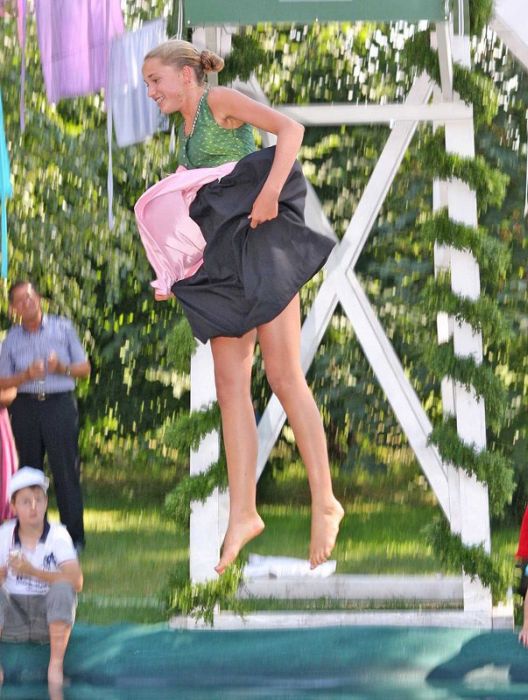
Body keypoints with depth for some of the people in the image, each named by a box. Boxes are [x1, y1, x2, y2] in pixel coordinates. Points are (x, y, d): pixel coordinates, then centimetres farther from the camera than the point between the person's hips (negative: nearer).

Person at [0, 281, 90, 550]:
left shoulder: (63, 328, 5)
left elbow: (84, 368, 8)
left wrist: (62, 368, -12)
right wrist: (27, 375, -11)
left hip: (60, 404, -2)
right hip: (26, 406, 2)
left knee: (66, 472, -7)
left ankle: (74, 537, -4)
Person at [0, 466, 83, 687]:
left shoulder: (58, 535, -8)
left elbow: (76, 582, -18)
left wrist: (33, 572, -28)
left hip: (49, 617, -1)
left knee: (63, 588, -32)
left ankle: (56, 665, -26)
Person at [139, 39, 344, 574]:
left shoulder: (221, 102, -1)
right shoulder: (185, 134, 21)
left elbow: (289, 128, -14)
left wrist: (270, 190, -24)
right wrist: (176, 277, 16)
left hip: (260, 244, -8)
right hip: (221, 260, 8)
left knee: (283, 375, -12)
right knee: (230, 385, 0)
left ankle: (324, 502, -9)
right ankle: (242, 514, -2)